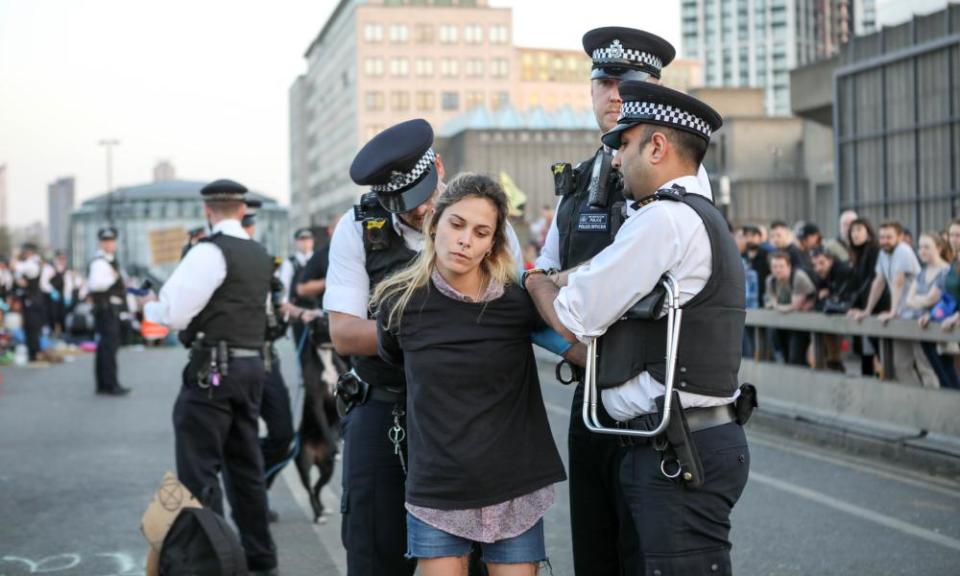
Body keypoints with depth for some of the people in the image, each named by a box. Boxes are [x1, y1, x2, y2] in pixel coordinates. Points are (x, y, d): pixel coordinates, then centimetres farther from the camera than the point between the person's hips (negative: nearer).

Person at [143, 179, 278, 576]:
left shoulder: (210, 252, -12)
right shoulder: (261, 256, 13)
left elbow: (174, 313, -16)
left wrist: (149, 307, 6)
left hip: (213, 368, -8)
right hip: (252, 365, 8)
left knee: (199, 469, -4)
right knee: (245, 466, 16)